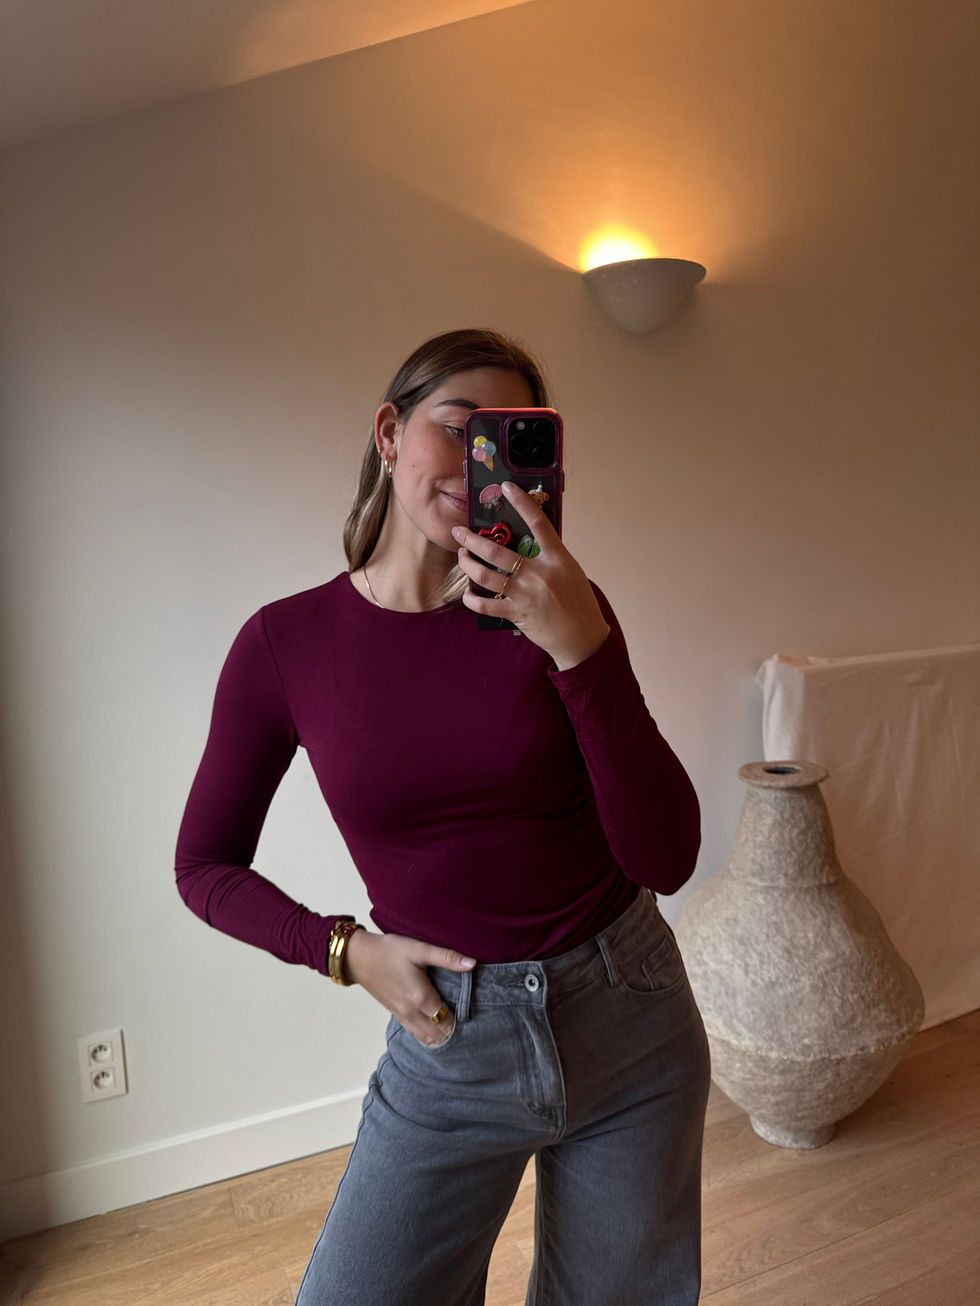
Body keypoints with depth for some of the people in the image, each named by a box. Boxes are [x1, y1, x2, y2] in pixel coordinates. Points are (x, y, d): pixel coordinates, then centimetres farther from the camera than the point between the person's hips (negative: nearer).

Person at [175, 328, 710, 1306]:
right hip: (449, 1040, -1)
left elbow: (666, 859, -18)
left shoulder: (556, 607, -11)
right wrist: (348, 951, -11)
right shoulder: (286, 645, -10)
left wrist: (583, 650, -28)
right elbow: (206, 867, 2)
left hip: (628, 1018, 1)